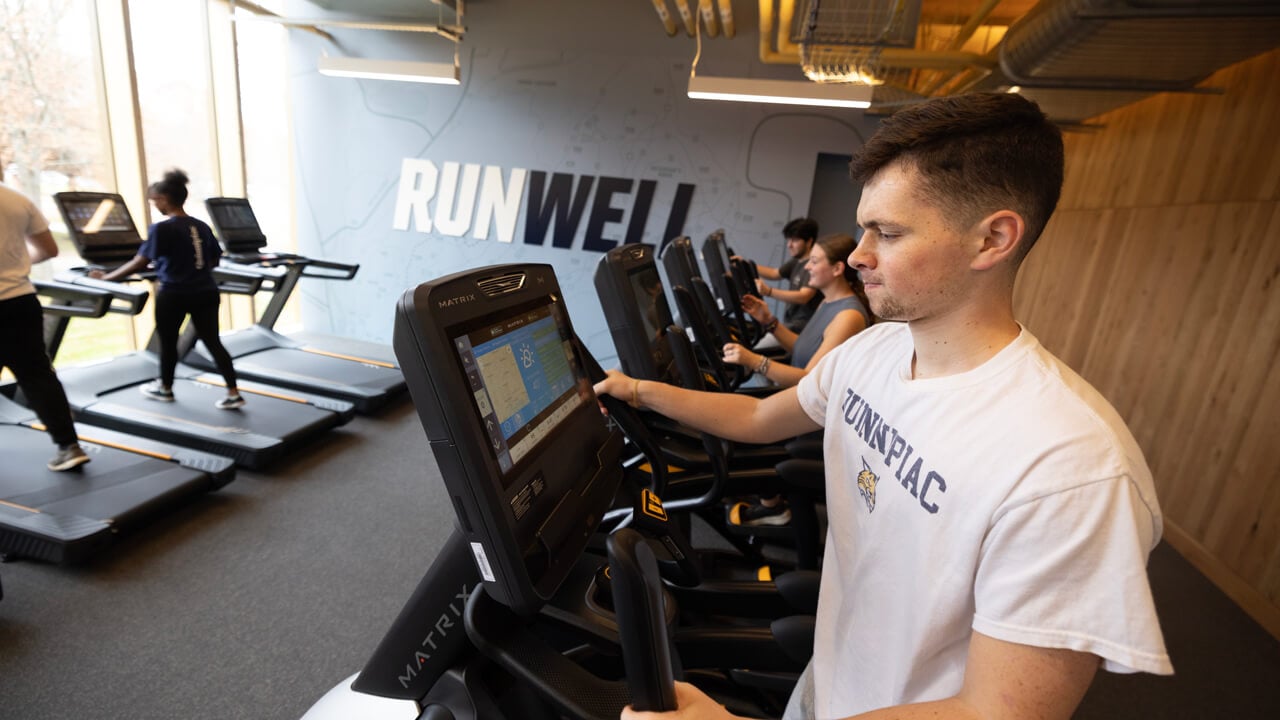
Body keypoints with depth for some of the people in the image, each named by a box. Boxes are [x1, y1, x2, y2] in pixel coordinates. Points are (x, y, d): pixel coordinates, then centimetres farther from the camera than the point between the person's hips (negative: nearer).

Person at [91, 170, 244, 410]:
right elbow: (215, 260, 15)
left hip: (174, 294, -5)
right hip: (205, 292, 5)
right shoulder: (202, 226, 7)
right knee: (212, 341, 4)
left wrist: (106, 277, -1)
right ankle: (233, 393, -1)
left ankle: (165, 388, 33)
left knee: (168, 342, 14)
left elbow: (140, 263, -12)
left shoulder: (161, 229, -10)